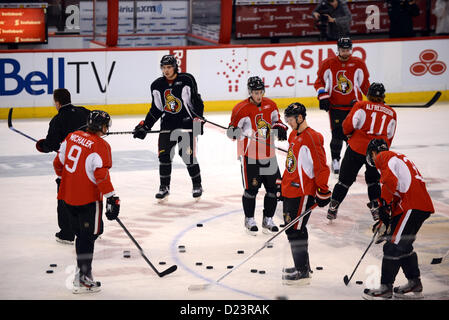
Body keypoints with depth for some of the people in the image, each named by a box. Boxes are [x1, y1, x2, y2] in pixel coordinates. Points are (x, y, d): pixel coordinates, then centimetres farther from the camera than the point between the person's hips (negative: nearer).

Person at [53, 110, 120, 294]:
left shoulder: (72, 136, 6)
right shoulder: (100, 146, -15)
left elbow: (58, 163, 13)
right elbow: (101, 175, -22)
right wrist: (111, 198, -19)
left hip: (67, 196, 7)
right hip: (88, 199, -7)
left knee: (82, 233, 20)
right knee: (88, 236, 0)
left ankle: (82, 271, 27)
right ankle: (82, 280, -1)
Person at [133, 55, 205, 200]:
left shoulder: (187, 80, -7)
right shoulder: (157, 85, 5)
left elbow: (197, 102, -2)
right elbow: (156, 109, 11)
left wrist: (198, 120, -11)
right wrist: (145, 126, 6)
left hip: (187, 123, -4)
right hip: (167, 125, 4)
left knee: (188, 155, -8)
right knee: (164, 155, -3)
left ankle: (197, 185, 10)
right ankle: (164, 187, 10)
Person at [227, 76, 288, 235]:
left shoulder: (270, 105, 5)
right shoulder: (241, 108, -11)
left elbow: (276, 120, 21)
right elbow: (232, 131, -8)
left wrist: (280, 127, 0)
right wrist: (234, 130, -31)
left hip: (268, 154, 5)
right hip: (249, 155, -5)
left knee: (273, 187, 5)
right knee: (251, 188, -3)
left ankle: (268, 220, 19)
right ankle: (249, 220, 15)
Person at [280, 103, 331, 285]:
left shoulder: (311, 139, -18)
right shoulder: (293, 135, 13)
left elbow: (321, 167, -19)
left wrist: (323, 193, -17)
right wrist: (283, 185, 25)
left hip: (303, 193, -10)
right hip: (290, 191, 10)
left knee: (295, 230, -9)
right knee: (291, 228, 16)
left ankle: (303, 273, -3)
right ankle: (302, 265, 28)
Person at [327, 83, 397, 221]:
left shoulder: (361, 106, -1)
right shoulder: (391, 113, 11)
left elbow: (348, 124, -7)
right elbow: (389, 137, 15)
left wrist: (349, 133, 15)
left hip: (357, 148, -2)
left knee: (345, 178, 9)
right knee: (373, 180, 23)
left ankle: (333, 206, 9)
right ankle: (376, 207, 16)